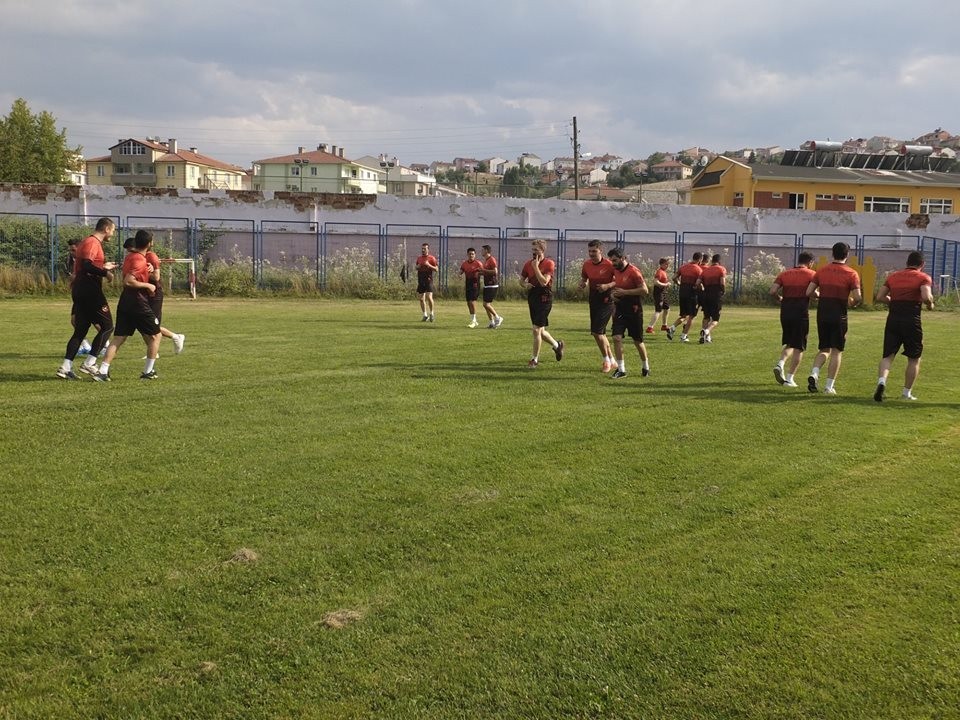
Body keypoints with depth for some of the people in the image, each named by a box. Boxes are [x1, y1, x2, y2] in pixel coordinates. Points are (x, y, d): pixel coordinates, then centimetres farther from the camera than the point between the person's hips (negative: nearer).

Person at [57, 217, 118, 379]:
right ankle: (89, 363, -4)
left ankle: (66, 367, 6)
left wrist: (104, 266, 20)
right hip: (90, 290, -10)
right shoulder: (92, 242, -11)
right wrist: (105, 273, -17)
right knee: (107, 326, -3)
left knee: (80, 329, 10)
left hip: (80, 290, 10)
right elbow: (86, 265, -23)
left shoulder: (89, 241, 20)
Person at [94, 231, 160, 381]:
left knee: (118, 339, 5)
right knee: (155, 335, 8)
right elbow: (128, 281, -25)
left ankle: (103, 372, -5)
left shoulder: (129, 256, 12)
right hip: (139, 304, -8)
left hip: (124, 303, 8)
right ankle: (148, 372, 9)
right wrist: (148, 286, -13)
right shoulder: (140, 260, -15)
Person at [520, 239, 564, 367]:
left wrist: (536, 267, -21)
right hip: (532, 298, 7)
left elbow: (544, 282, -21)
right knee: (541, 331, 14)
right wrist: (525, 284, -5)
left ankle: (535, 359, 2)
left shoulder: (549, 264, -11)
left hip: (544, 298, -7)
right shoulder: (528, 264, 7)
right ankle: (557, 345, 39)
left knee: (536, 330, -10)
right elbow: (521, 279, 17)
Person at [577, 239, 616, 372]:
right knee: (600, 333, 11)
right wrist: (582, 284, -2)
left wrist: (608, 285, -24)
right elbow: (584, 278, 20)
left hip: (606, 300, -7)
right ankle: (612, 361, 26)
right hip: (593, 300, 7)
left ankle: (606, 361, 5)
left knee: (596, 331, -13)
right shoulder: (586, 264, 3)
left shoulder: (609, 265, -15)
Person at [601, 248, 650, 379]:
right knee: (617, 338, -8)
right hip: (620, 309, 6)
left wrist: (624, 292, -22)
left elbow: (644, 290, -20)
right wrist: (611, 290, 1)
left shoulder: (633, 271, -16)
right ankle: (621, 369, -1)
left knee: (638, 341, 7)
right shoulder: (616, 271, 6)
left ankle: (646, 367, 28)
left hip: (633, 310, -6)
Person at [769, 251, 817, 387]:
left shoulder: (784, 274, 9)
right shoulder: (811, 274, -1)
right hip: (801, 313, -4)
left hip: (785, 312, 4)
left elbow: (772, 291, -2)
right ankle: (789, 378, 1)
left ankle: (780, 364, -5)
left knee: (789, 344, 20)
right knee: (798, 347, 4)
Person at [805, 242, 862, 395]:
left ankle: (814, 374, -9)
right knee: (836, 351, 5)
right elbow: (857, 297, -13)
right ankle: (829, 386, 4)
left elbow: (809, 292, 1)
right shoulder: (851, 273, -5)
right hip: (839, 315, -3)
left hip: (822, 313, 3)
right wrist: (850, 303, 8)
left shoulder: (821, 271, 4)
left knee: (824, 349, 15)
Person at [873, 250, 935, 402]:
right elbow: (926, 297, -17)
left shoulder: (893, 276, 12)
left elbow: (879, 297, 9)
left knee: (888, 355, 6)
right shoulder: (924, 278, -1)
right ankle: (907, 392, 14)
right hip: (912, 320, -3)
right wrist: (930, 304, 4)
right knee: (914, 358, 12)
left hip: (893, 320, 3)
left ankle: (882, 381, -21)